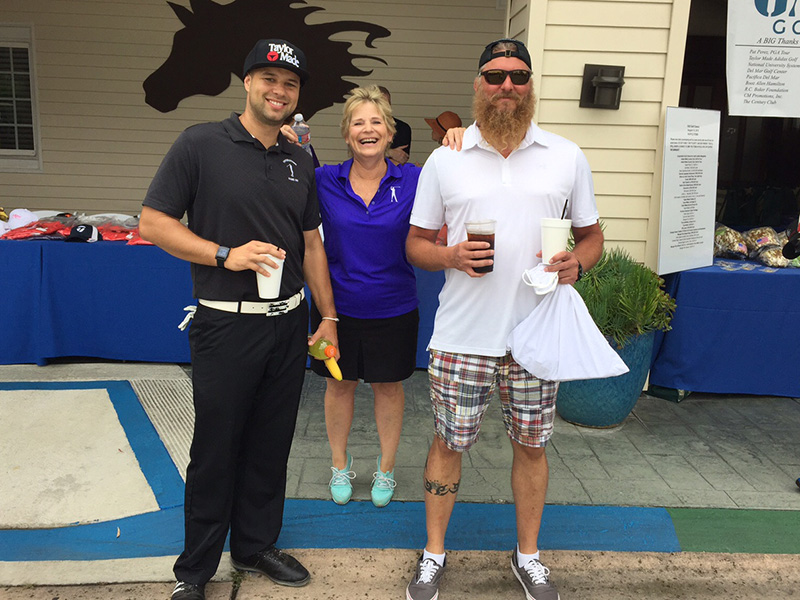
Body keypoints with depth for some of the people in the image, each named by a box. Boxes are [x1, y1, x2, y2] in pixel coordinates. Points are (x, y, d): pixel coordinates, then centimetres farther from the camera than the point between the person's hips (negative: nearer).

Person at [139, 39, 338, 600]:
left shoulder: (301, 161, 10)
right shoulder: (201, 144, -5)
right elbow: (153, 221, -6)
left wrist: (328, 316, 11)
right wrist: (225, 254, -18)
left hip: (289, 323, 5)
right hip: (226, 325, -4)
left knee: (271, 445, 15)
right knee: (215, 449, 7)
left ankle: (256, 545, 35)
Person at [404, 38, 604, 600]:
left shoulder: (567, 157, 5)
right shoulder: (444, 161, 3)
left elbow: (592, 235, 12)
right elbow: (417, 243, 7)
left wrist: (577, 263, -11)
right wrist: (451, 256, -14)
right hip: (462, 336, -1)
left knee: (531, 445, 13)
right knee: (449, 443, 9)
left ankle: (528, 553, 36)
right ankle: (434, 553, 31)